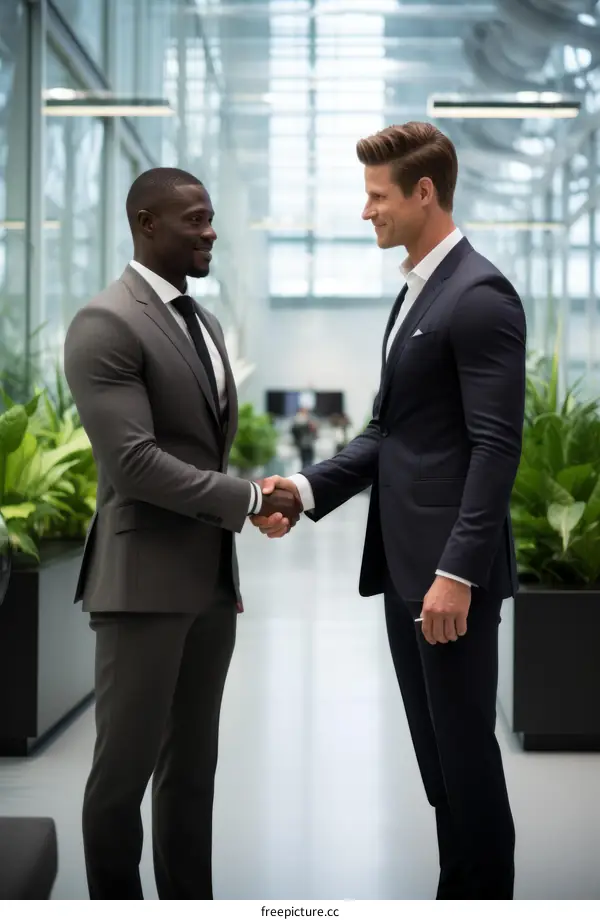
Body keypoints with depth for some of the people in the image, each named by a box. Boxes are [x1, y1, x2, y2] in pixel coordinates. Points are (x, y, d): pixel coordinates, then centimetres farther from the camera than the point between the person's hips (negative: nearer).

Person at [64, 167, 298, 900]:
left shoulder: (202, 323, 15)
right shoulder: (106, 325, -12)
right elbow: (134, 463, -20)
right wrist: (250, 500, -16)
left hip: (210, 578, 8)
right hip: (145, 579, -8)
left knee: (192, 765, 12)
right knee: (125, 765, 0)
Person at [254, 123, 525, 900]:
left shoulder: (479, 294, -14)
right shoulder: (416, 290, 16)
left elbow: (496, 446, -20)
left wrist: (456, 572, -24)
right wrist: (310, 488, 5)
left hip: (451, 565, -9)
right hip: (406, 559, 9)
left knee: (465, 746, 0)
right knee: (435, 746, 14)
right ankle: (460, 891, 25)